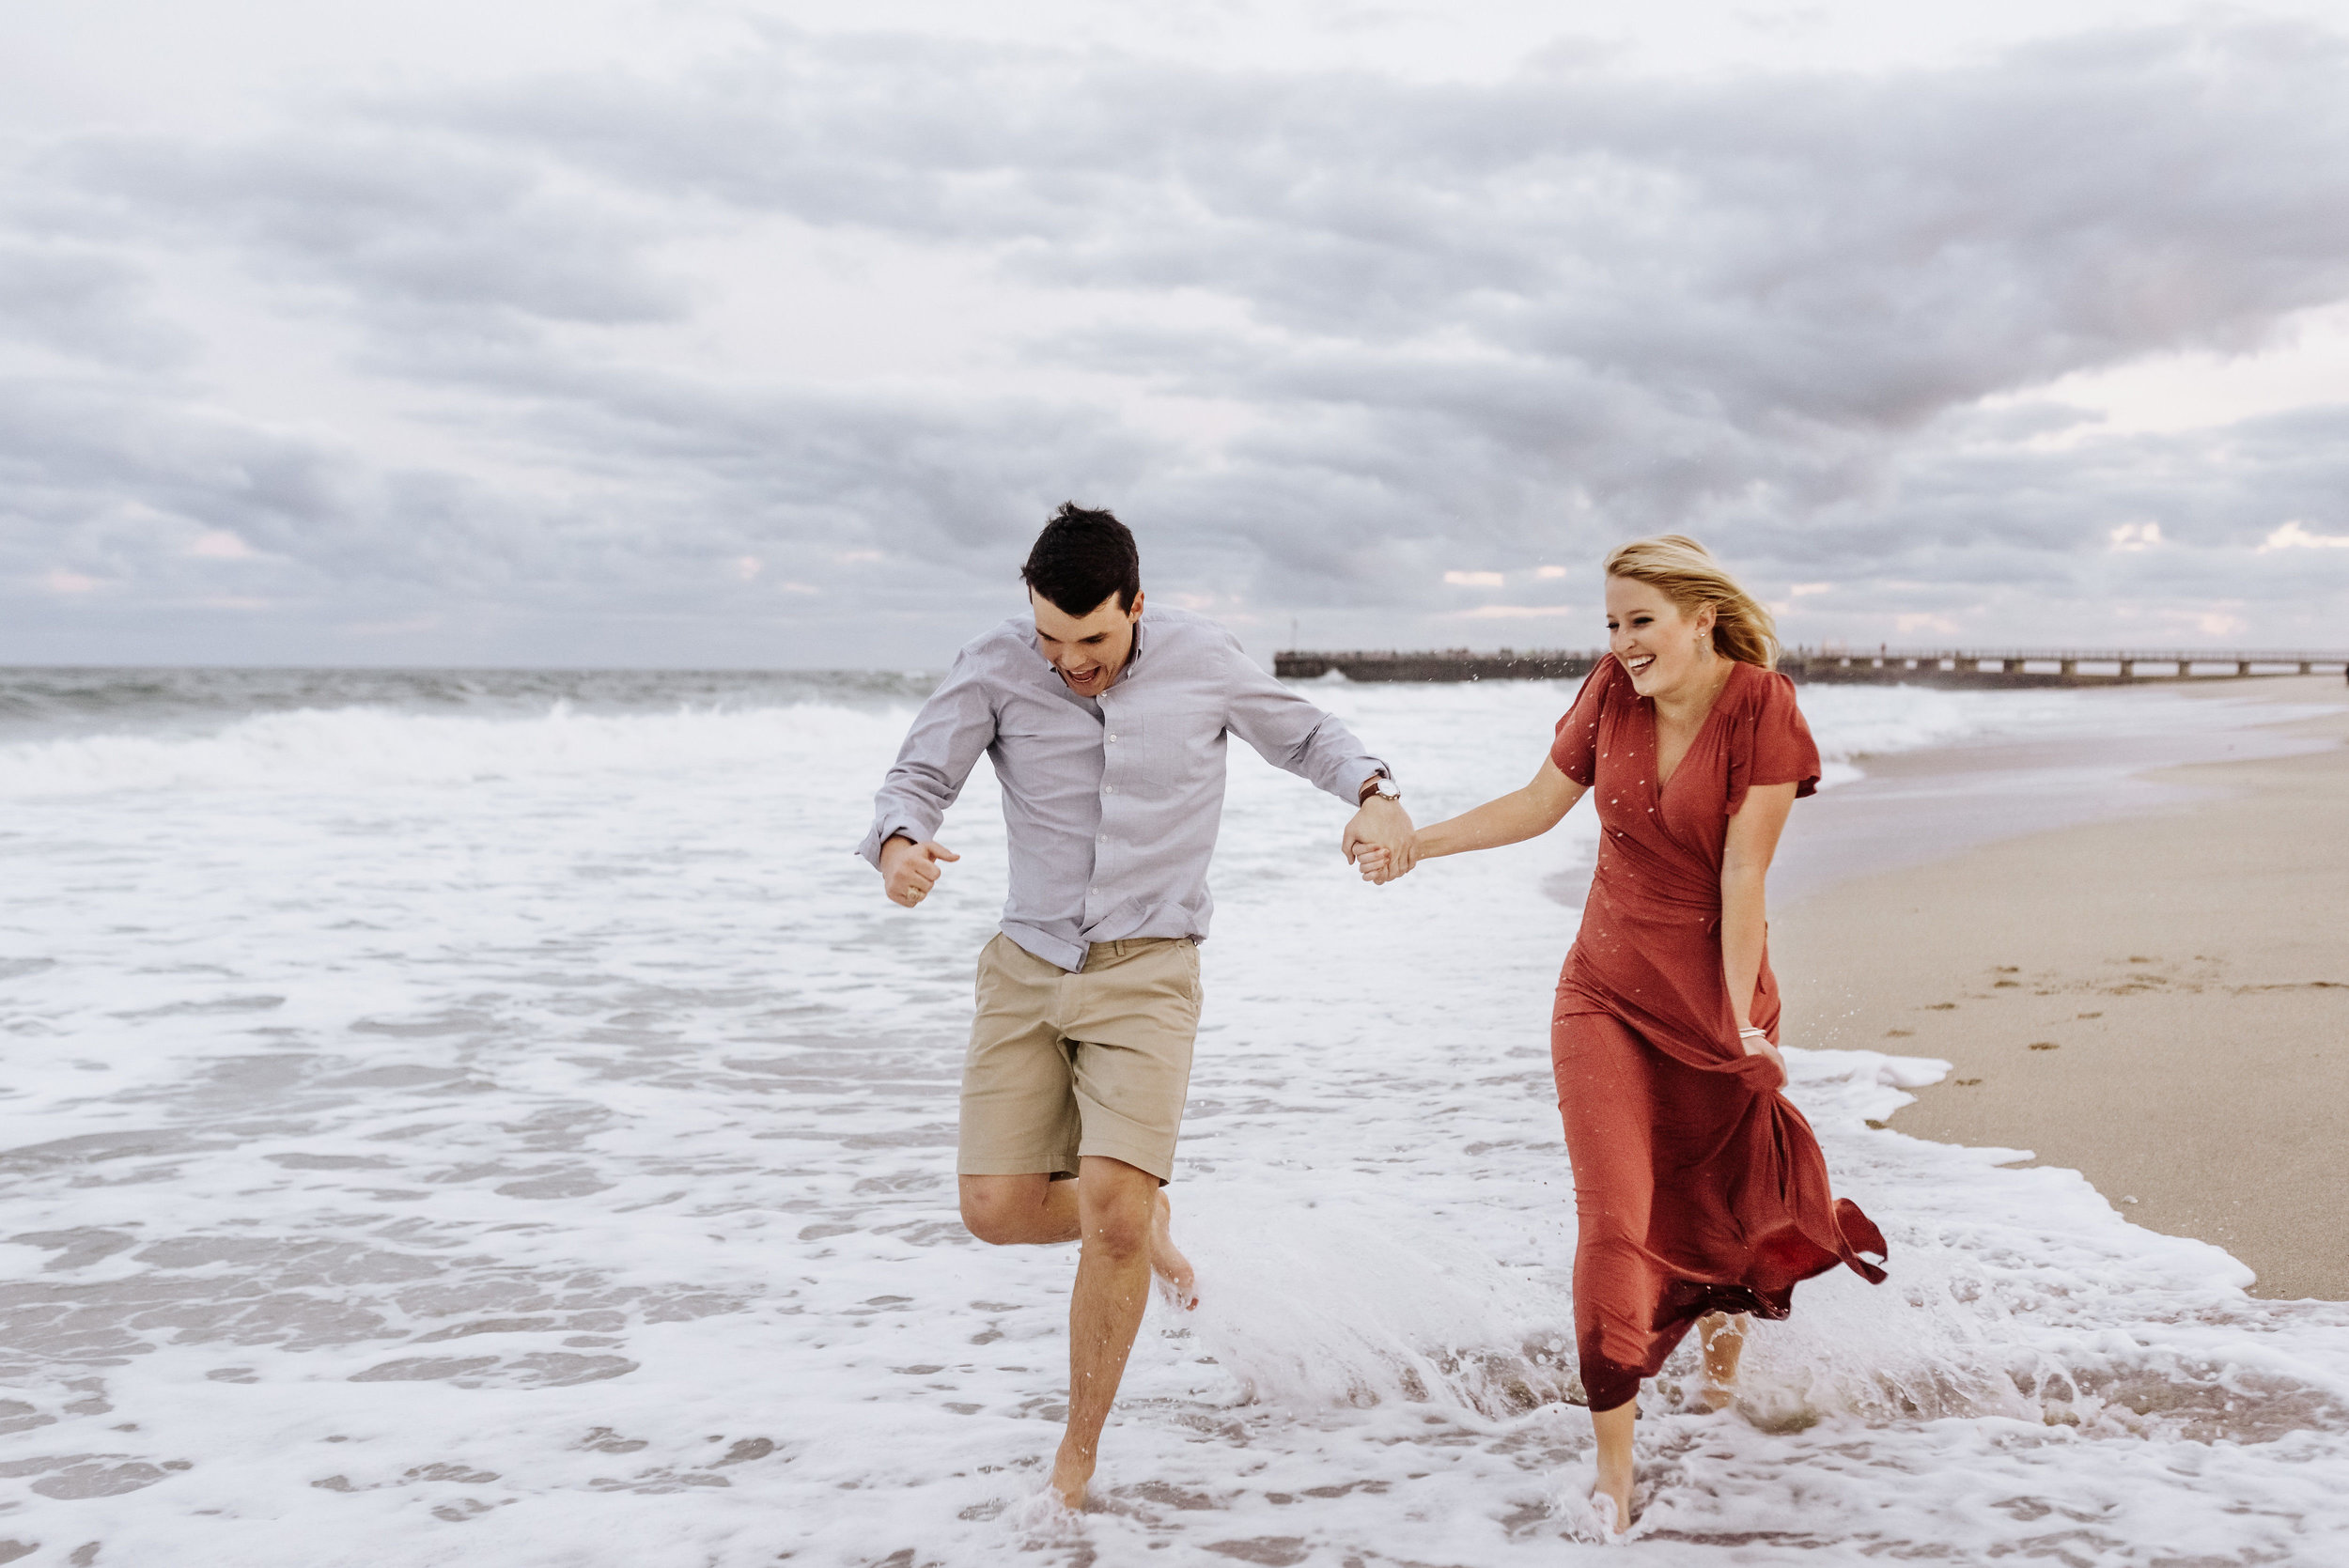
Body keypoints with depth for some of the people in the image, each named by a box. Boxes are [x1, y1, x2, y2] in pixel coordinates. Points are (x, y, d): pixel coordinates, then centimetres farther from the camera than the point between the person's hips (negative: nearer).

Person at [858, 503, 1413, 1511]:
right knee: (997, 1212, -3)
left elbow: (1302, 735, 10)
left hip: (1145, 974, -2)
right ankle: (1140, 1219, 32)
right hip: (1026, 968, 2)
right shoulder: (996, 667, -6)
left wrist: (1375, 791, -11)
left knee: (1112, 1206, -17)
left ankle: (1076, 1461, 1)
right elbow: (919, 776, -6)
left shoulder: (1200, 658, -5)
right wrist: (898, 843, -31)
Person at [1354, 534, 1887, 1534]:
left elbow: (1743, 875, -17)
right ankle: (1613, 1463, 3)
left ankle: (1727, 1314, 53)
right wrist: (1420, 841, 0)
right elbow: (1541, 802, 8)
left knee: (1715, 1199, 16)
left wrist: (1740, 1021, -16)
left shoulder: (1762, 709, -14)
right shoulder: (1613, 691, -3)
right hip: (1605, 993, 2)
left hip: (1713, 992, -2)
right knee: (1612, 1219, -6)